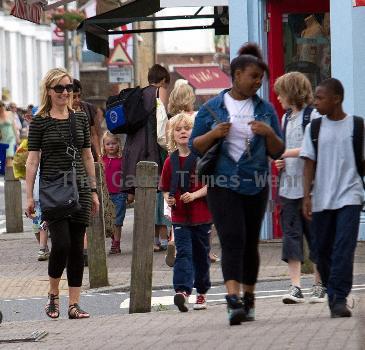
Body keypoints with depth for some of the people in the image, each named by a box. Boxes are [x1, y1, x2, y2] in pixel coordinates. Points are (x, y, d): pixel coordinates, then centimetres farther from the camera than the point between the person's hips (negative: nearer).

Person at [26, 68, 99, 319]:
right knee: (61, 244, -13)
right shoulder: (40, 122, -2)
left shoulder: (80, 118, 9)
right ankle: (53, 295, 10)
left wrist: (93, 190, 13)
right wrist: (29, 195, -8)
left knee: (77, 248, 3)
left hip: (80, 189, 4)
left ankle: (74, 304, 7)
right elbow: (32, 159, -3)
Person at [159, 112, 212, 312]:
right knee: (183, 252, -12)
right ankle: (182, 291, -26)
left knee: (201, 255, 10)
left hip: (202, 215, -1)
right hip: (179, 217, 1)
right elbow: (165, 188, 15)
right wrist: (168, 198, -6)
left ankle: (201, 292, 25)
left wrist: (194, 195, -21)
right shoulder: (171, 161, 5)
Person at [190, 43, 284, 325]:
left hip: (255, 186, 3)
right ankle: (233, 301, -26)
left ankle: (248, 301, 21)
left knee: (250, 243, 9)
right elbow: (195, 146, 3)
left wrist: (269, 133, -15)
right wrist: (214, 134, -16)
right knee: (232, 239, -16)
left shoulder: (265, 109, 6)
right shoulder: (212, 108, 1)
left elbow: (277, 152, 6)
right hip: (222, 184, -3)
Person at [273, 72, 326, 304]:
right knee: (291, 234, -1)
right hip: (289, 186, 7)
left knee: (314, 234, 1)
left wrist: (286, 153, -18)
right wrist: (281, 161, 8)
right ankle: (295, 287, -4)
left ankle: (319, 286, 11)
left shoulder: (313, 116, -8)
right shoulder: (286, 118, 16)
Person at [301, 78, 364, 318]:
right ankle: (332, 295, 19)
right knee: (324, 249, 6)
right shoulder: (314, 128, 7)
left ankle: (339, 298, -17)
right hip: (321, 198, 3)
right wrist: (307, 196, -3)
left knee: (344, 248, -14)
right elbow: (309, 163, 5)